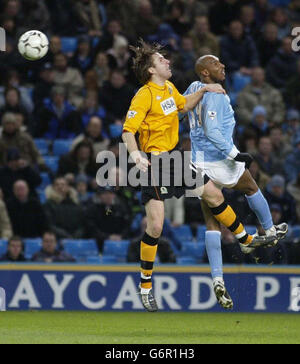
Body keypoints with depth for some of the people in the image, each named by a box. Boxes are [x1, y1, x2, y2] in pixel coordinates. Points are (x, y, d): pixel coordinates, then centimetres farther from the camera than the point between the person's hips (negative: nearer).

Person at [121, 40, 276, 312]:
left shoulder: (169, 88, 8)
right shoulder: (144, 96, -17)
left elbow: (185, 105, 30)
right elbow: (127, 131, -23)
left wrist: (204, 91, 18)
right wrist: (135, 154, -40)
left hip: (175, 157, 8)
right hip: (153, 162, -8)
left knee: (214, 195, 15)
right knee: (155, 226, -11)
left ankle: (246, 239, 35)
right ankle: (145, 285, 1)